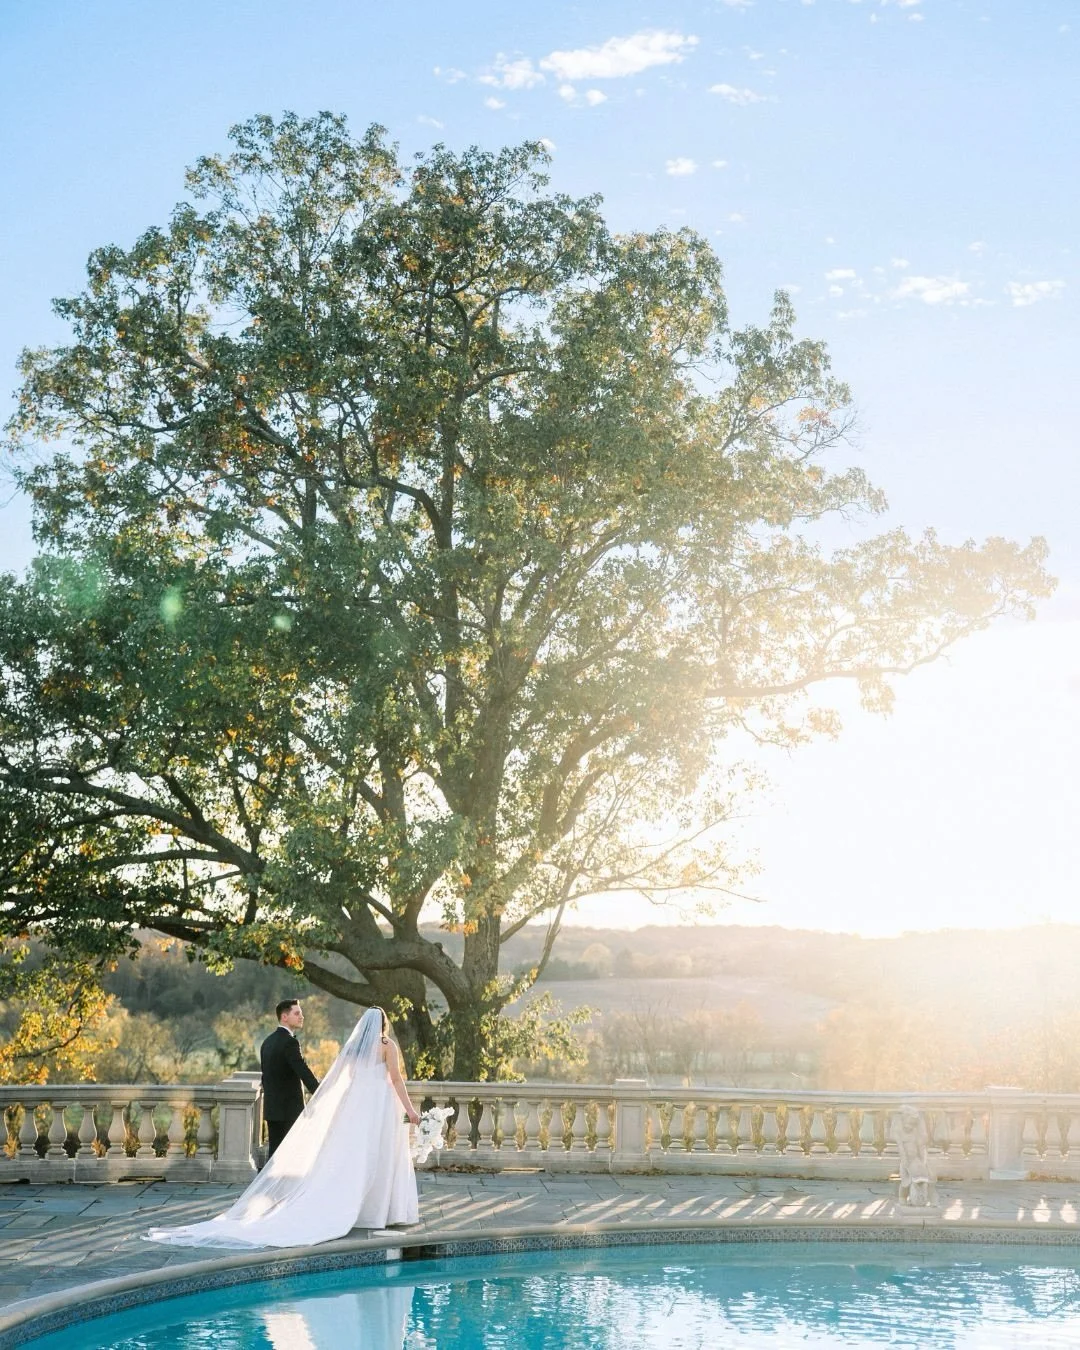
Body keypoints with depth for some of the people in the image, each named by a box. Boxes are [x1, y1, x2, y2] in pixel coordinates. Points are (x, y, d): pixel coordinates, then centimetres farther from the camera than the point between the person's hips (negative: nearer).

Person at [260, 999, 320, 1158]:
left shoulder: (268, 1042, 13)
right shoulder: (289, 1041, -15)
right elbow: (304, 1072, -21)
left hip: (271, 1107, 9)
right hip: (289, 1109, -9)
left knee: (275, 1151, 9)